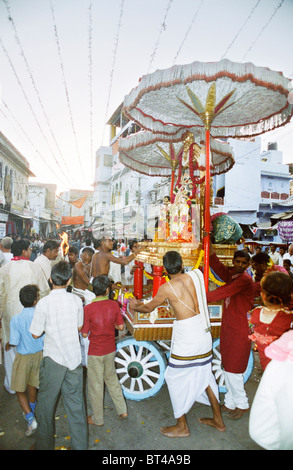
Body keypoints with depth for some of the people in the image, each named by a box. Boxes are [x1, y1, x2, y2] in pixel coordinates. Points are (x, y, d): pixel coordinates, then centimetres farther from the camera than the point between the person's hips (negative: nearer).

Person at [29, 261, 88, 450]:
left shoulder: (44, 303, -16)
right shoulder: (77, 300, -7)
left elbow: (36, 333, -8)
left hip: (53, 359, -3)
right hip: (74, 357, 3)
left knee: (46, 405, 17)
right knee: (76, 404, 16)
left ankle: (44, 445, 32)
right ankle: (80, 445, 30)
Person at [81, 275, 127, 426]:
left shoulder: (88, 308, -20)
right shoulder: (114, 305, -11)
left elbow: (84, 334, -14)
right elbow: (121, 327, -4)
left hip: (95, 352, -4)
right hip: (111, 350, 4)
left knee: (96, 385, 14)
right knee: (111, 378, 25)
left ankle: (97, 419, 31)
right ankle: (122, 410, 33)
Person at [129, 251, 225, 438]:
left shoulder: (167, 288, -15)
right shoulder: (196, 275, -3)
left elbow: (149, 308, 0)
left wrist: (135, 306, 22)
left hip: (186, 335, -6)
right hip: (204, 331, 7)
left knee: (176, 377, 12)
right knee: (204, 373, 22)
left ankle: (182, 427, 26)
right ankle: (218, 420, 37)